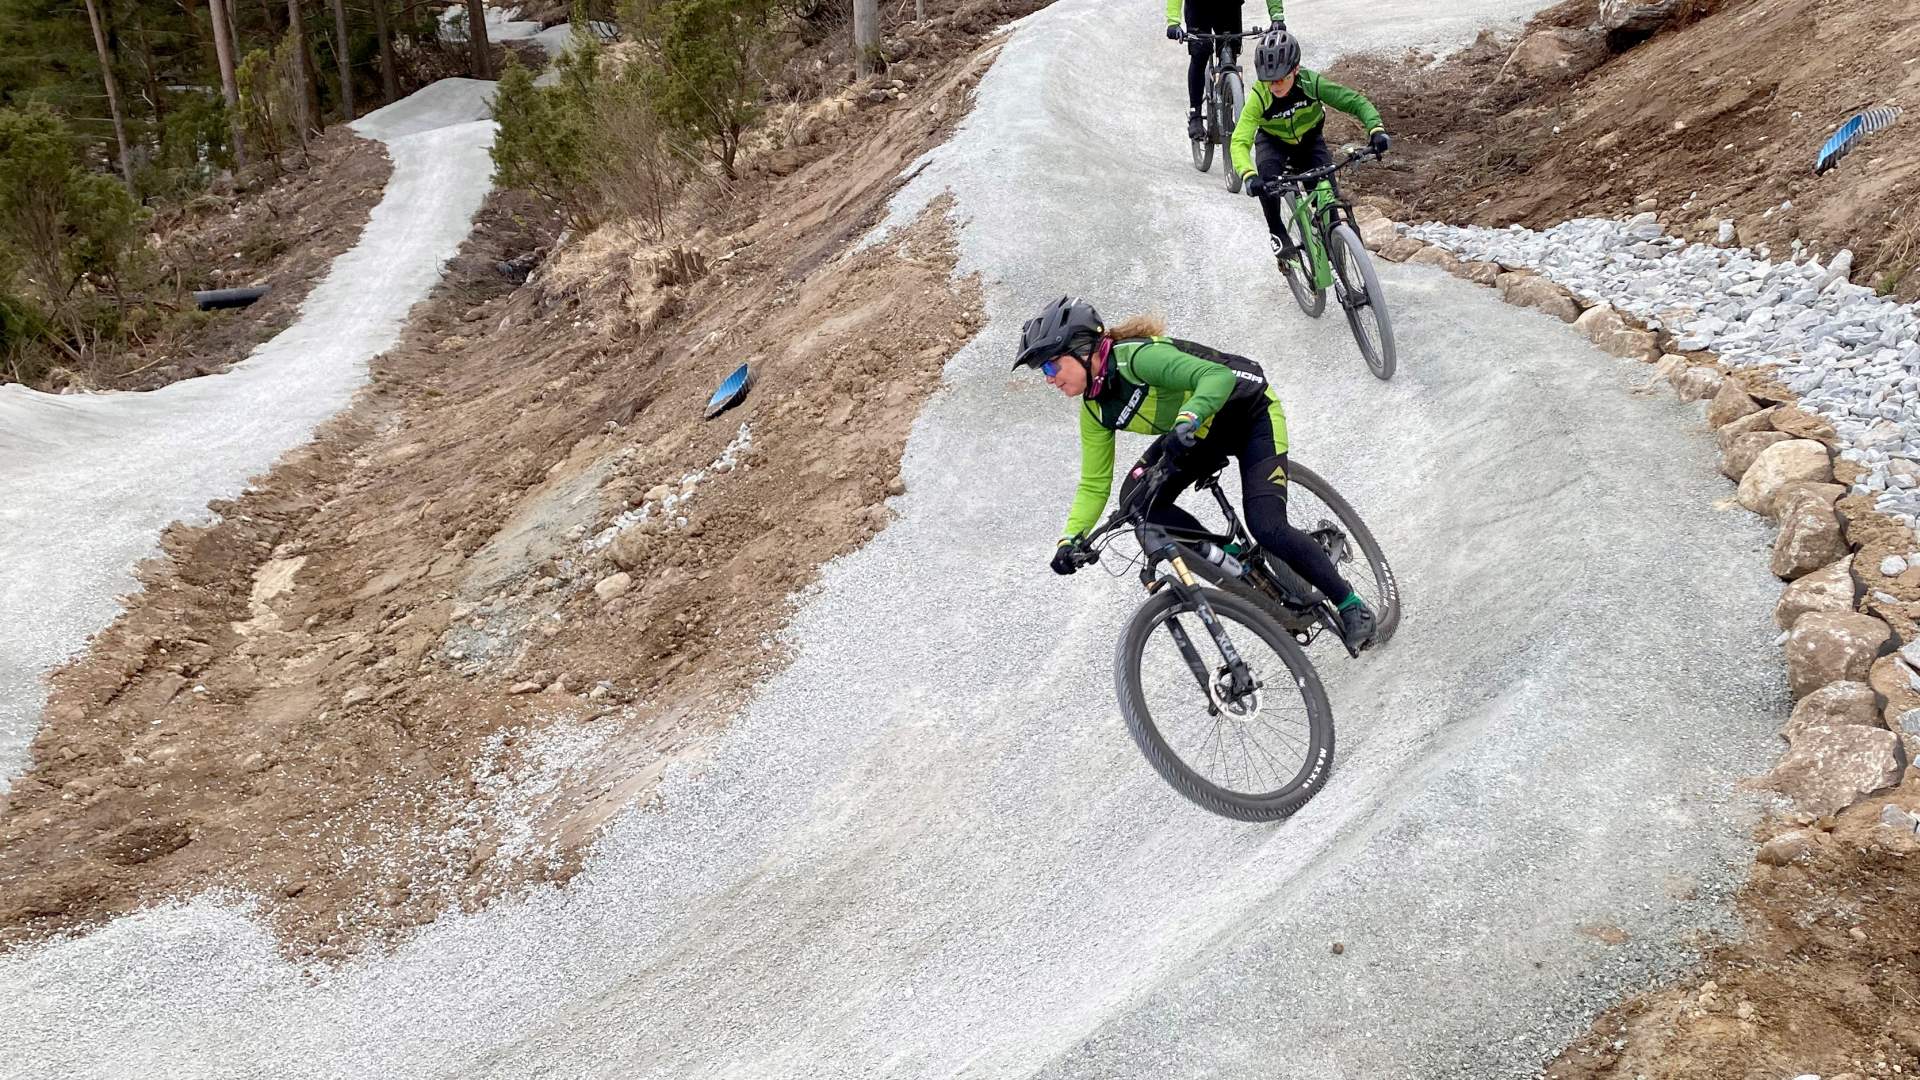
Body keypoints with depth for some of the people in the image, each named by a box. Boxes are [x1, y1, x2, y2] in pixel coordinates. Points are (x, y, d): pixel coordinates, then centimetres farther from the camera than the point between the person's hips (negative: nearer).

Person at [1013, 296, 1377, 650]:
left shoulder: (1136, 356, -31)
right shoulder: (1095, 412, -7)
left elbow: (1218, 376, -41)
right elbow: (1093, 485, -4)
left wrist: (1187, 420, -58)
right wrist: (1070, 539, -19)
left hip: (1251, 412, -8)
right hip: (1203, 433, 8)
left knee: (1267, 528, -20)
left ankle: (1352, 606, 0)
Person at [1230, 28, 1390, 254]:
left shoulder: (1311, 82, -31)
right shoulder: (1259, 96, -33)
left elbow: (1355, 102, -24)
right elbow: (1239, 142, -41)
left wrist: (1376, 128, -43)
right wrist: (1249, 176, -60)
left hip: (1309, 140, 1)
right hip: (1273, 141, -1)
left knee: (1326, 189, -20)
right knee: (1267, 180, -31)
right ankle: (1277, 232, -7)